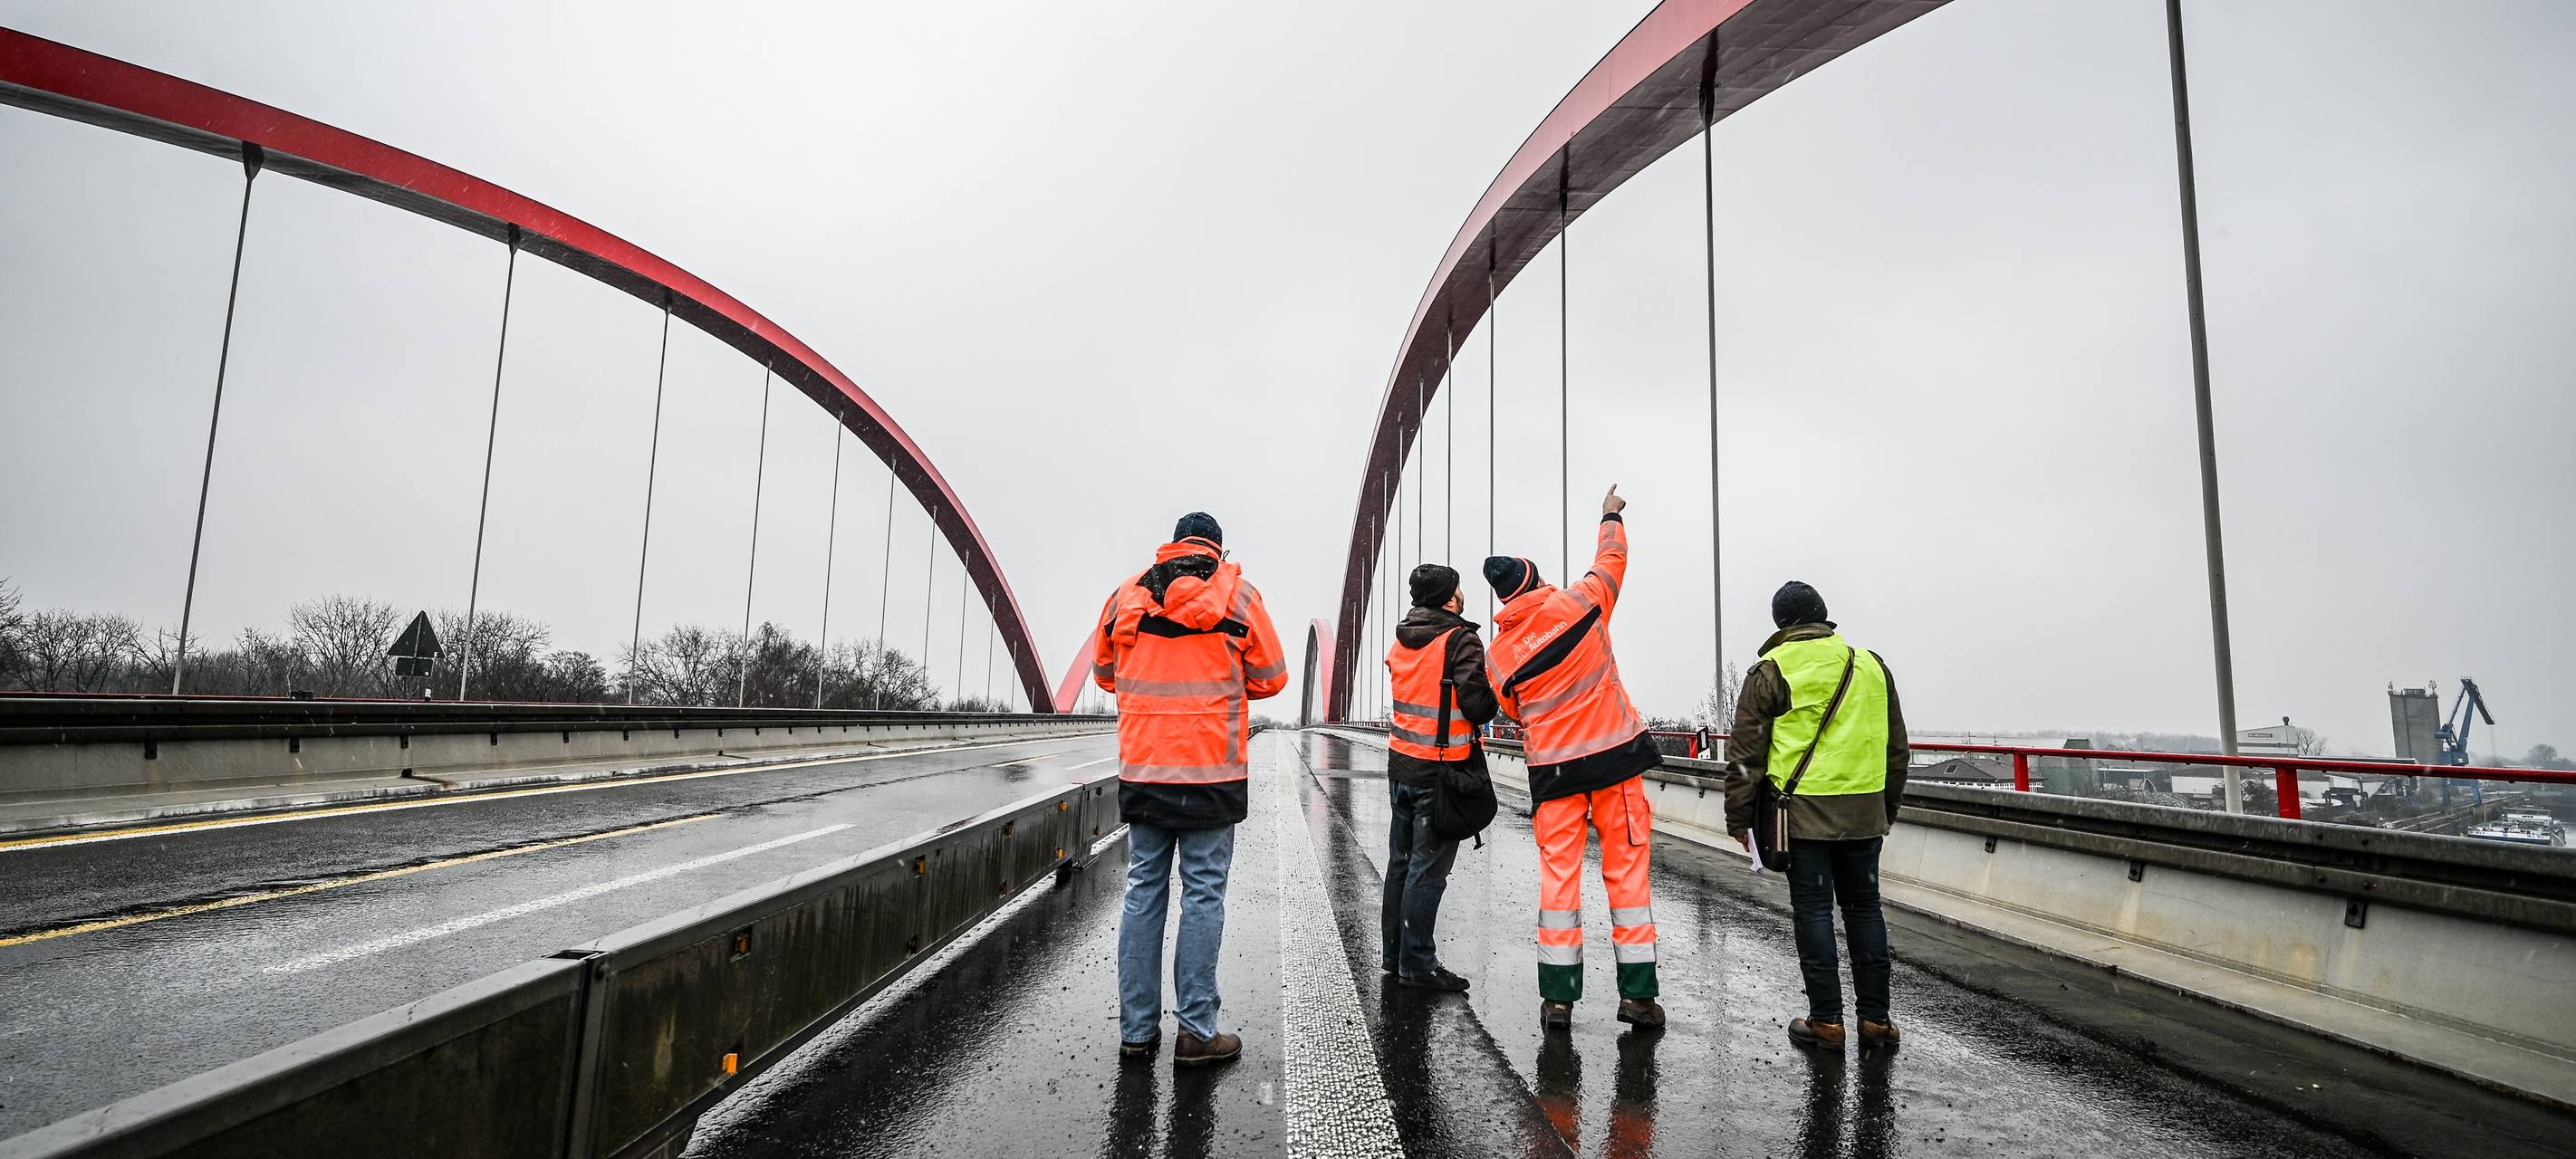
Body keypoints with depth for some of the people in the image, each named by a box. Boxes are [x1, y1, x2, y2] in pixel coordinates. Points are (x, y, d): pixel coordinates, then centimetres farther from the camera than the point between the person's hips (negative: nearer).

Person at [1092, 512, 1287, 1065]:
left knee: (1143, 891, 11)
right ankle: (1196, 1031, 7)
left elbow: (1104, 671, 18)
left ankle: (1137, 1029, 17)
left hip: (1142, 770, 3)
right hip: (1212, 771, -3)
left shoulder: (1126, 594, 6)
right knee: (1203, 894, 4)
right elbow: (1271, 678, 4)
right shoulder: (1236, 594, -2)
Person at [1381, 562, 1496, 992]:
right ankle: (1417, 964, 5)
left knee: (1401, 863, 16)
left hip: (1401, 764, 8)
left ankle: (1394, 954, 25)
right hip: (1440, 772, -8)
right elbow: (1478, 704, -19)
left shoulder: (1401, 639, 9)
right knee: (1428, 870, -1)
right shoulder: (1460, 639, -14)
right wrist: (1493, 698, 1)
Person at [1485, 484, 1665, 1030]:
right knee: (1627, 868, 6)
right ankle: (1637, 993, 12)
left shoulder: (1499, 653, 1)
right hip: (1616, 754, -1)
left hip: (1553, 768, 1)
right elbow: (1612, 560, 12)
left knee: (1559, 873, 7)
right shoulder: (1579, 602, -6)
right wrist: (1612, 516, 29)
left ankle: (1557, 997, 10)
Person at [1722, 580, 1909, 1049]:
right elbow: (1896, 746, 17)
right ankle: (1875, 1018, 17)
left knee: (1813, 910, 3)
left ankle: (1826, 1019, 6)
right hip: (1864, 812, 4)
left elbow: (1745, 751, -5)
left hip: (1804, 813, -4)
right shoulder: (1871, 664, 10)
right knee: (1864, 908, 13)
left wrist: (1739, 817, 2)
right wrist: (1889, 806, 26)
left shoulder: (1771, 671, -4)